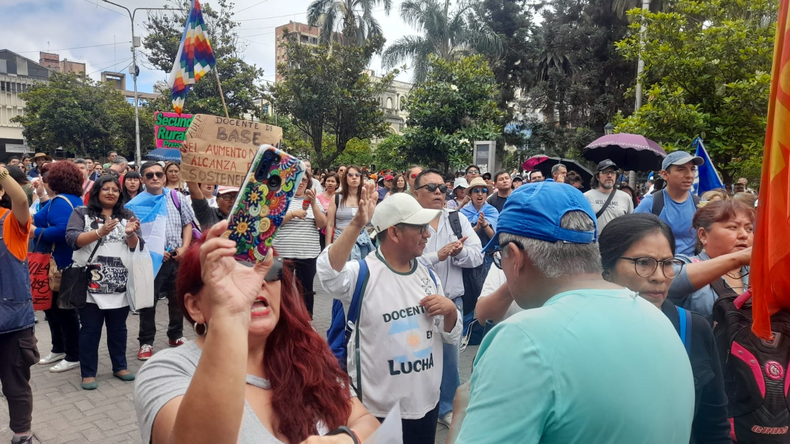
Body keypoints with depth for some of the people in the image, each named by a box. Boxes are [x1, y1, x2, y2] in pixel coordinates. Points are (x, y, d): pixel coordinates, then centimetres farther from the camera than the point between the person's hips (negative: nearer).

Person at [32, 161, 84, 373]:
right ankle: (59, 349, 33)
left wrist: (36, 233, -20)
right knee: (52, 304, 20)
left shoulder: (60, 201, -18)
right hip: (65, 261, 10)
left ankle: (73, 356, 11)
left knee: (63, 308, 0)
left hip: (61, 263, -10)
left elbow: (62, 231, -31)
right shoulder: (73, 199, 12)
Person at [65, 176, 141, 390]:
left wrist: (130, 234, -17)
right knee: (90, 329, 4)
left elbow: (136, 246, 4)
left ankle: (120, 366, 25)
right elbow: (72, 239, -11)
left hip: (120, 284, 3)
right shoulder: (81, 213, 3)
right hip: (91, 283, -2)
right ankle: (88, 373, 15)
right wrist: (100, 232, -24)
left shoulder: (127, 216, 10)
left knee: (118, 327, 12)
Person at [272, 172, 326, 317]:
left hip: (309, 253, 2)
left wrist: (313, 203, -11)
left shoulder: (313, 200, 9)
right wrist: (293, 213, -18)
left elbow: (322, 224, 0)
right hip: (284, 252, -2)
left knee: (306, 289, 9)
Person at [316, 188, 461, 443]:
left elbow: (452, 336, 9)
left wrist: (450, 311, -12)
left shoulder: (427, 275, 3)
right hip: (378, 409, -5)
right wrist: (357, 224, -45)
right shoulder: (364, 273, -15)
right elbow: (327, 272, -38)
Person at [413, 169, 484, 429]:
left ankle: (447, 407, 35)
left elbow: (477, 256, -2)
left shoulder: (458, 220, 3)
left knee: (450, 358, 15)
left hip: (452, 301, 4)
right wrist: (437, 256, -24)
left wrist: (458, 252, -21)